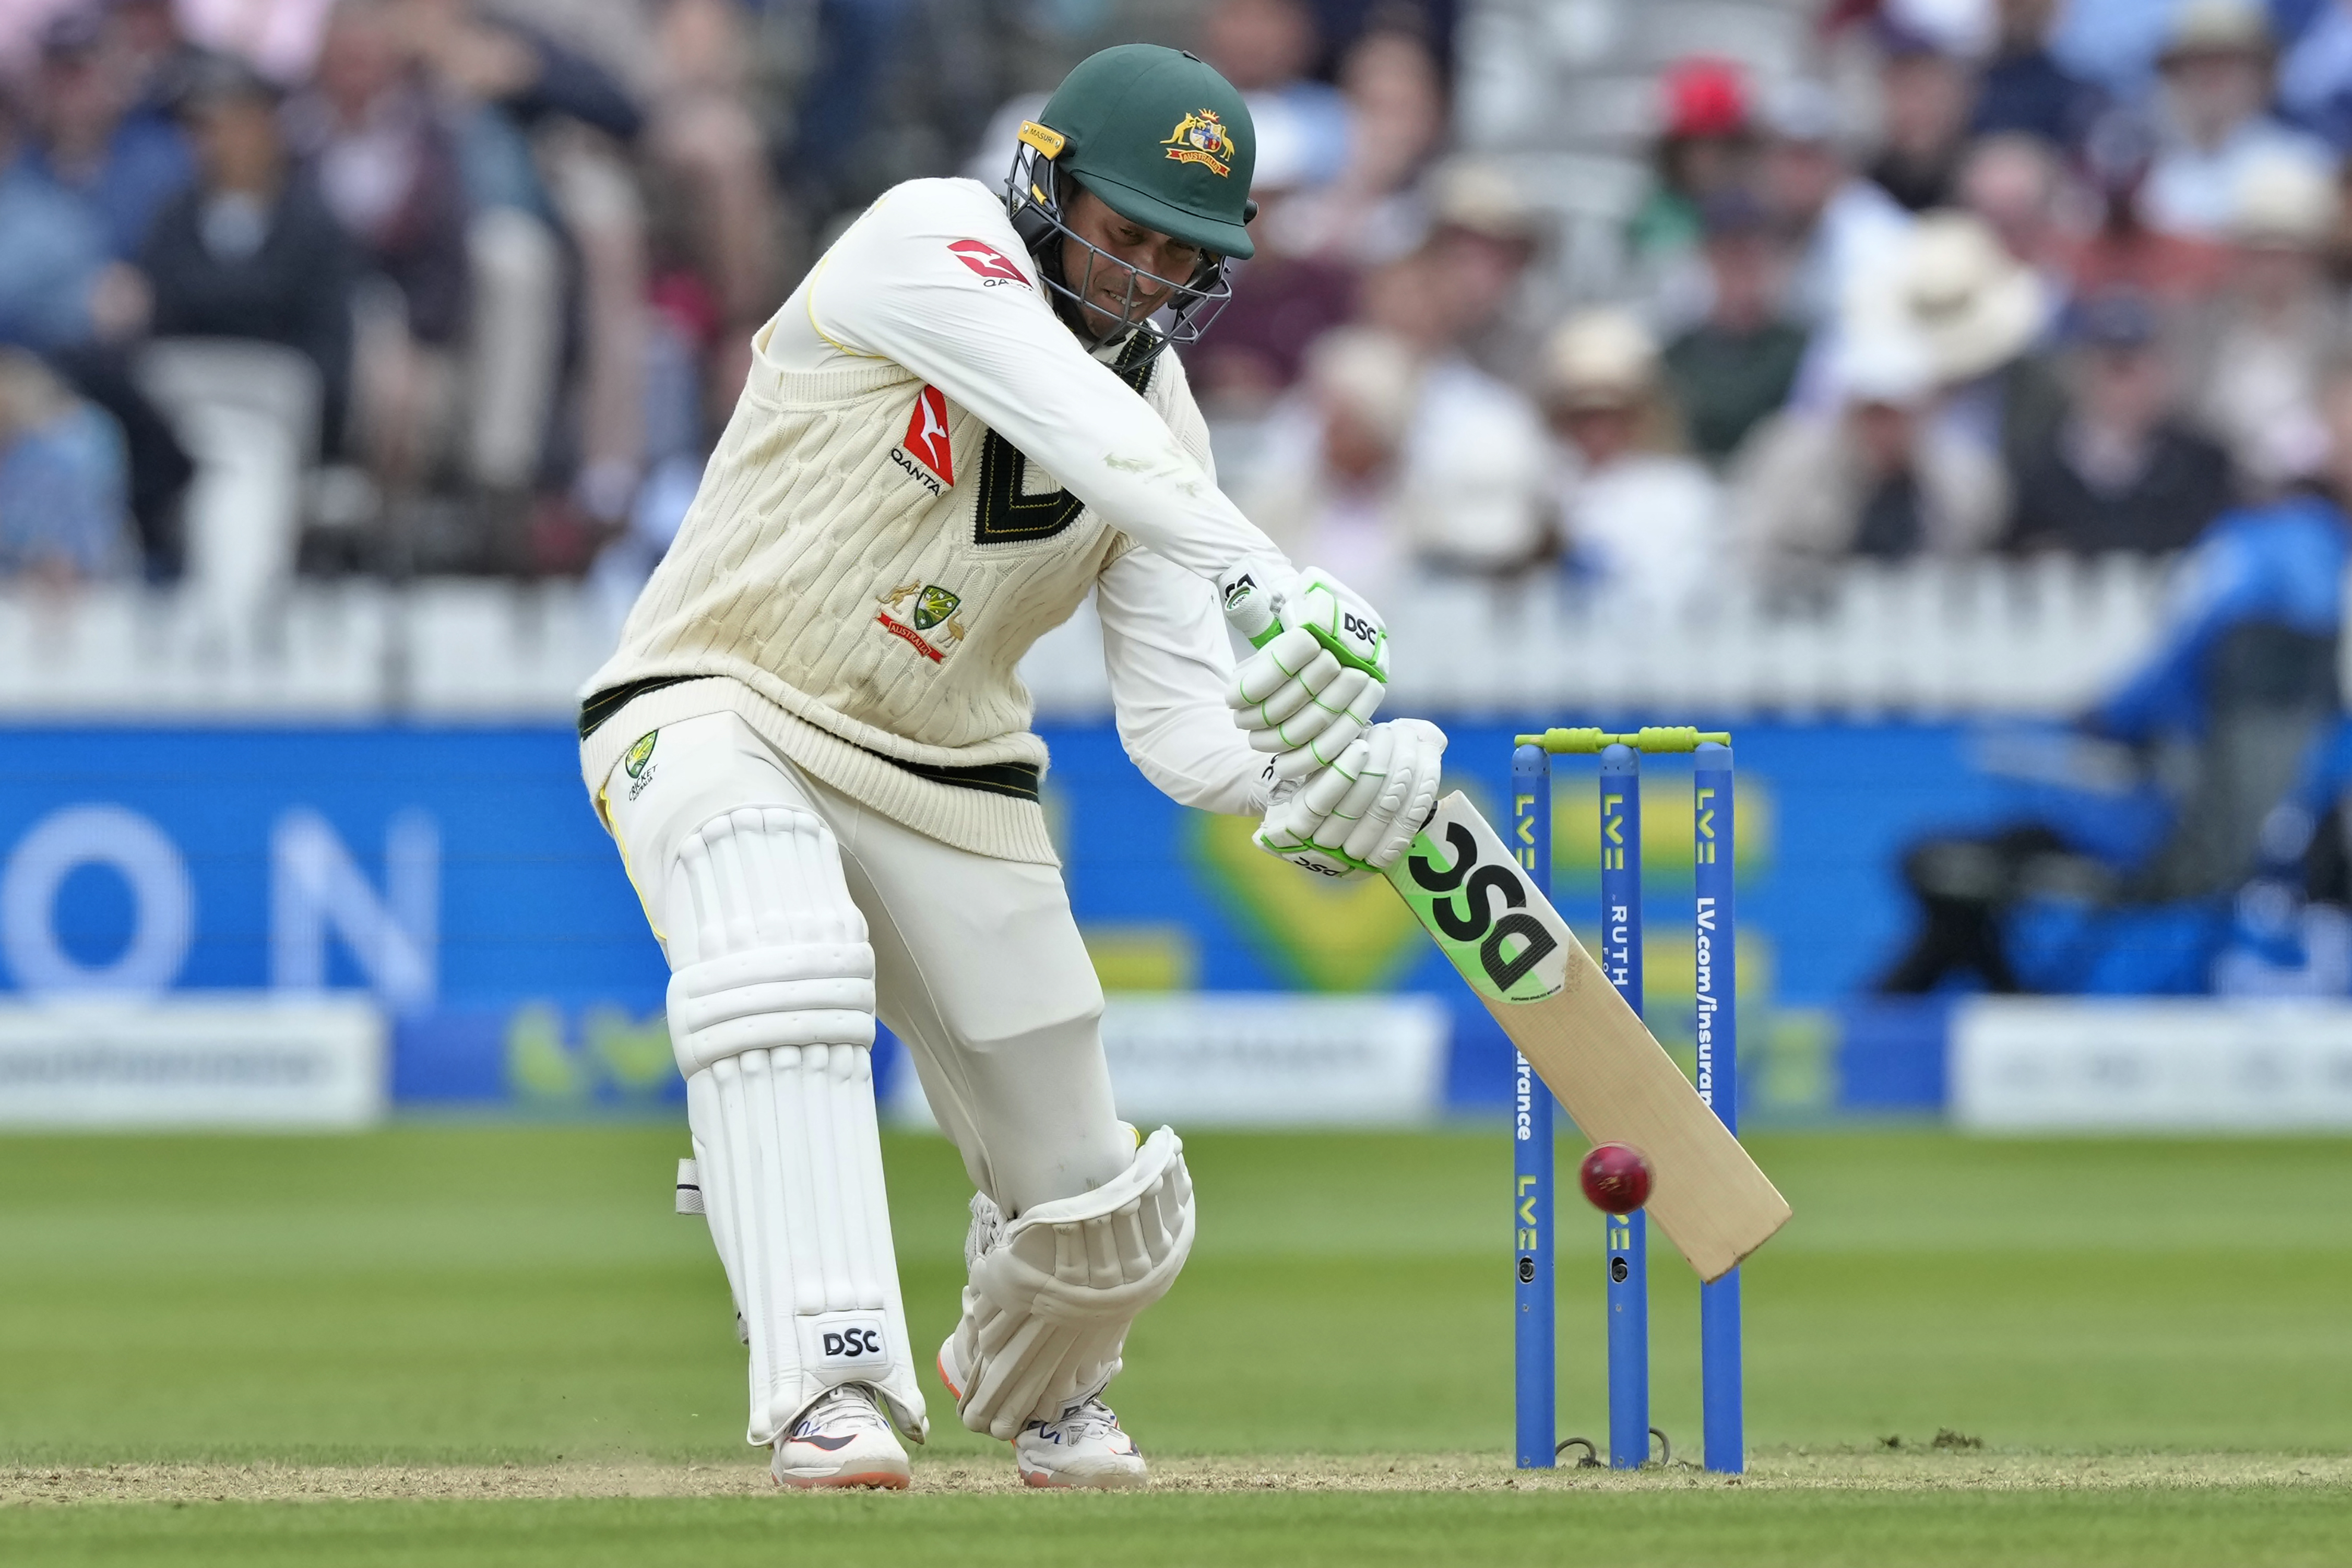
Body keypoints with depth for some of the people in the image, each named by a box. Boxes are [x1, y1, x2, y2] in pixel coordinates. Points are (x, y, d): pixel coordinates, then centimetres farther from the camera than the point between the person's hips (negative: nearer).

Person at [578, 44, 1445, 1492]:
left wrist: (1317, 785, -33)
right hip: (719, 717, -5)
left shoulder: (1163, 417, -2)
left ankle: (1033, 1386, 42)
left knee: (1100, 1209, 5)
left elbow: (1180, 721, -11)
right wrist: (1264, 586, -49)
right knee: (782, 964, -40)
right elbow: (1087, 430, -35)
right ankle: (837, 1387, -45)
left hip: (950, 780, 5)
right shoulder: (926, 247, -17)